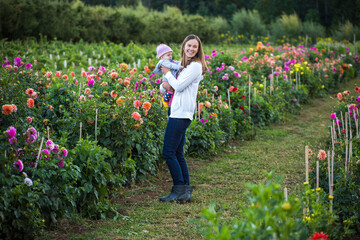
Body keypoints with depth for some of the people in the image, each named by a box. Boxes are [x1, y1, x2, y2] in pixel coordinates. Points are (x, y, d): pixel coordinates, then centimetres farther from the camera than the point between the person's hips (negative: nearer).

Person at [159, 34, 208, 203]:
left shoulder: (195, 66, -8)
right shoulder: (185, 66, 21)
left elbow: (179, 86, -15)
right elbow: (174, 85, 21)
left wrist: (168, 73, 0)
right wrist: (164, 85, -2)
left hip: (182, 114, -10)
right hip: (178, 112, 10)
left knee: (168, 153, -9)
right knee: (178, 154, 10)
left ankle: (179, 190, -4)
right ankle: (186, 192, 12)